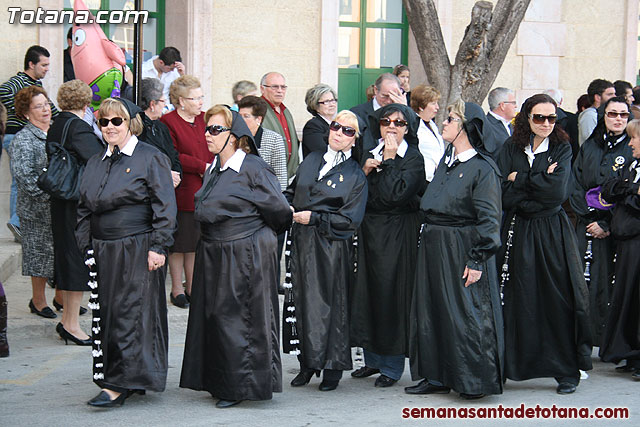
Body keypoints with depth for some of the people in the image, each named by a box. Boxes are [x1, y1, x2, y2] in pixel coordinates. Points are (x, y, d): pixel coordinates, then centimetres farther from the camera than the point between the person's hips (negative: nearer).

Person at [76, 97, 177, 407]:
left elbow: (164, 206, -9)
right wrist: (86, 248, 11)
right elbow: (84, 209, 19)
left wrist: (157, 247, -15)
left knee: (131, 313, -6)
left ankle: (120, 384, -4)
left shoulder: (150, 158, -4)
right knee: (106, 313, 6)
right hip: (104, 252, 7)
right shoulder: (95, 164, 16)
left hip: (138, 250, -7)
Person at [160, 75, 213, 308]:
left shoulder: (204, 119, 12)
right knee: (179, 242, 2)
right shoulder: (168, 122, -8)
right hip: (181, 192, -5)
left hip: (203, 191, 5)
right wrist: (201, 167, -14)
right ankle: (177, 288, 13)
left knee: (196, 241, 9)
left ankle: (192, 286, 18)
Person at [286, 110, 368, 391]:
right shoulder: (312, 160, 12)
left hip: (332, 246, -5)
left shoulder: (355, 175, -2)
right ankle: (308, 363, 17)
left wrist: (314, 218, -13)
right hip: (302, 241, 5)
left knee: (331, 304, -2)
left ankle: (333, 368, 9)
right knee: (304, 301, 6)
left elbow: (351, 219, -8)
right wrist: (288, 208, 0)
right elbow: (291, 192, 22)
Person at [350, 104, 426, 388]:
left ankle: (392, 366, 5)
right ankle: (373, 359, 20)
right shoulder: (371, 154, 13)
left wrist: (389, 160, -14)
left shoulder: (413, 159, -5)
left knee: (391, 293, -4)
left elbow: (396, 194, -19)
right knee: (367, 292, 7)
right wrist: (365, 170, -6)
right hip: (369, 231, 6)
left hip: (397, 233, -6)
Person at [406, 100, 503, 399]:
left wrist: (476, 260, -18)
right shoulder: (446, 161, 12)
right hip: (434, 247, 8)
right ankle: (437, 376, 22)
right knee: (433, 309, 12)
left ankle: (476, 381, 8)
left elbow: (489, 219, -15)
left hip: (463, 249, -8)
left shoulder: (482, 168, -12)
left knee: (466, 312, -4)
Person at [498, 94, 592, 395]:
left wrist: (520, 179, -7)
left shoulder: (562, 149, 4)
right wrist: (540, 184, -12)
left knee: (559, 299, -2)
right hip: (518, 231, 1)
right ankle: (511, 365, 9)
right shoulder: (511, 149, 6)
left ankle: (568, 370, 5)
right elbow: (504, 195, -5)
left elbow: (558, 191, -12)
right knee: (518, 300, 0)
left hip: (553, 232, -1)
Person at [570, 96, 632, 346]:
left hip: (616, 228, -3)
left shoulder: (633, 149, -1)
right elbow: (576, 186, 11)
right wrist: (588, 217, -3)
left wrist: (607, 224, -11)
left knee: (612, 283, -4)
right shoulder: (589, 147, 13)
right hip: (587, 226, 3)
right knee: (584, 281, -2)